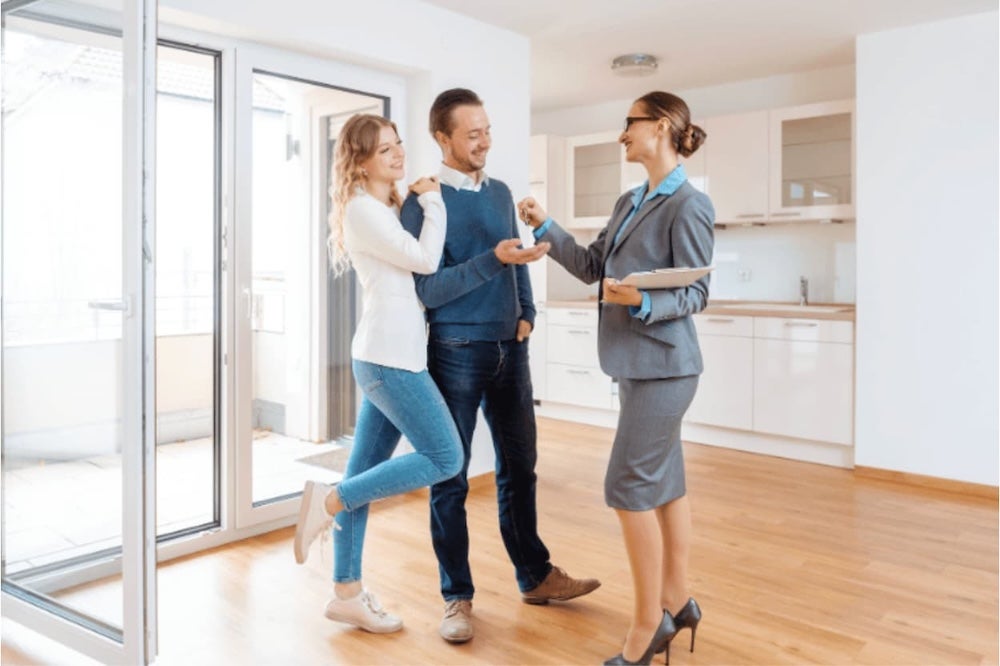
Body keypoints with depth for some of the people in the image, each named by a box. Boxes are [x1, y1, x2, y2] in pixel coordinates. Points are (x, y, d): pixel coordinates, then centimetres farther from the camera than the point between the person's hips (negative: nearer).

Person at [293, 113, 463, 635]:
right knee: (444, 458, -8)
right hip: (388, 357, -9)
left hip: (387, 356, 9)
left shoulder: (390, 207, 20)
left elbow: (416, 266, 17)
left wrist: (422, 203, 12)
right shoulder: (362, 208, -10)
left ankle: (347, 594, 19)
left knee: (363, 476, 10)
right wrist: (433, 203, -1)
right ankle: (328, 501, -1)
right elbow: (425, 260, -14)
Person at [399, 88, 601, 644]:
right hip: (456, 352, -6)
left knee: (519, 467, 14)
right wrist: (493, 259, -24)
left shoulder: (501, 193, 11)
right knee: (451, 478, 5)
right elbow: (428, 288, -16)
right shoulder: (424, 202, -9)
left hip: (510, 349, 6)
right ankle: (458, 596, 18)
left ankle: (536, 576, 29)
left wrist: (527, 314, 4)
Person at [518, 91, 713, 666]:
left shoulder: (689, 205, -12)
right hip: (638, 364, 9)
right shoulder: (629, 203, 14)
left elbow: (696, 294, -14)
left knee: (629, 487, -5)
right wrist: (546, 227, 11)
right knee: (665, 483, 14)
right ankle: (676, 601, 27)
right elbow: (592, 266, 14)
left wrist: (643, 301, -30)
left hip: (663, 365, -9)